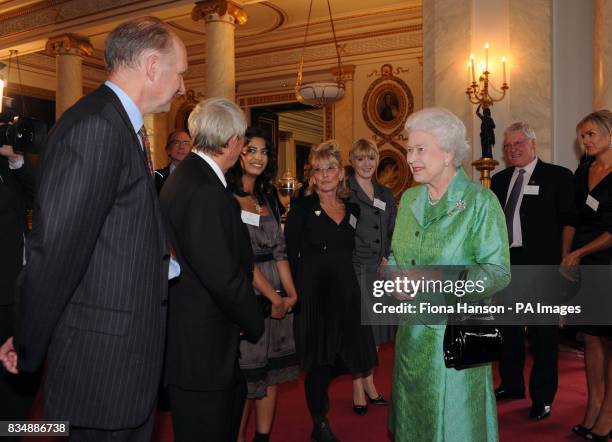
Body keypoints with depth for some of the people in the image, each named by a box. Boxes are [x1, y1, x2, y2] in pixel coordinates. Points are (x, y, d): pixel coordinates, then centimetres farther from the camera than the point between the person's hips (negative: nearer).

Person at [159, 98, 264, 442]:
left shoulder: (189, 176, 7)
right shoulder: (204, 191, -25)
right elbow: (223, 276, -26)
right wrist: (254, 323, -9)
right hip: (200, 344, -10)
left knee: (234, 397, 27)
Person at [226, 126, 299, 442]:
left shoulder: (268, 197, 14)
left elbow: (279, 249, 10)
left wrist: (291, 292, -2)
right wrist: (273, 295, -13)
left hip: (278, 296, 7)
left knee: (271, 372, 10)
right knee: (246, 375, 0)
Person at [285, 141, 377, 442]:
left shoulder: (353, 209, 10)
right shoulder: (302, 208, -5)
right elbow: (290, 255, -7)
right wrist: (296, 293, -10)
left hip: (346, 295, 5)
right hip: (313, 295, -5)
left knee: (343, 360, 10)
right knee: (319, 363, 1)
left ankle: (318, 397, 41)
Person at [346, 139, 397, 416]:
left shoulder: (385, 195, 15)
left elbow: (393, 233, 16)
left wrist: (388, 260, 2)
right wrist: (344, 264, -12)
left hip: (381, 269, 6)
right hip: (355, 268, -6)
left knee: (377, 327, 11)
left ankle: (369, 382, 25)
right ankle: (358, 388, 10)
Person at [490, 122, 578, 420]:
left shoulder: (558, 177, -1)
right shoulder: (499, 180, 13)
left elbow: (569, 219, -4)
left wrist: (564, 257, -9)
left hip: (541, 264, -5)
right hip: (505, 262, 5)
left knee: (543, 332, 4)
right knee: (508, 328, 15)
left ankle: (543, 397, 18)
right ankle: (512, 384, 32)